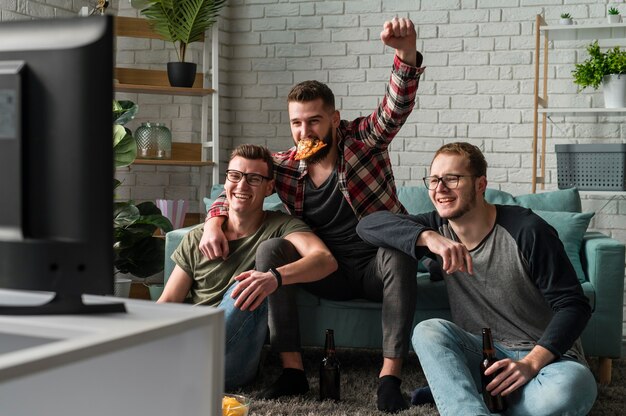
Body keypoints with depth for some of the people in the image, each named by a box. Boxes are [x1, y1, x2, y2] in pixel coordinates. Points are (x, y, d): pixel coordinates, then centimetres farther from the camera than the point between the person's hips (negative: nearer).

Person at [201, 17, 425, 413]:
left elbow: (397, 107, -26)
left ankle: (390, 376, -35)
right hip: (330, 272, 3)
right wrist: (214, 221, -14)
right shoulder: (286, 166, -2)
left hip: (377, 264, -3)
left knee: (399, 254, -36)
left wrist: (406, 53, -46)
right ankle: (293, 369, -21)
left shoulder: (362, 140, -10)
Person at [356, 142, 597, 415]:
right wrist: (428, 237, -29)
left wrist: (530, 363, -27)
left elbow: (574, 306, -14)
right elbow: (368, 225, -12)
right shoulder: (439, 228, 0)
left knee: (574, 384, -36)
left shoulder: (527, 231, -14)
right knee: (428, 330, -24)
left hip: (545, 355, -3)